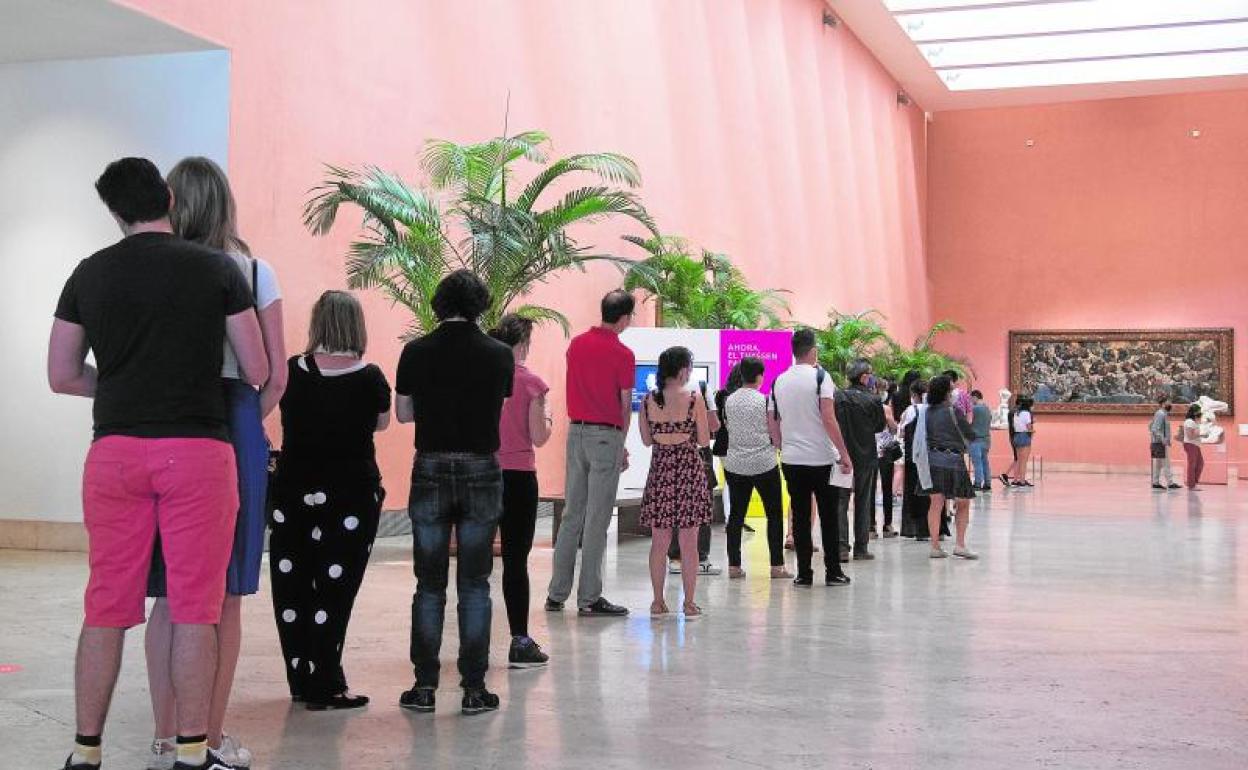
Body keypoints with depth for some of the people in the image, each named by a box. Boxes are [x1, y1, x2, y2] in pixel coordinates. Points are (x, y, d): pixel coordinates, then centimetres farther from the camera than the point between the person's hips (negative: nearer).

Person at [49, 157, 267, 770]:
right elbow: (258, 372, 3)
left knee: (108, 607, 9)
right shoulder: (217, 269, 0)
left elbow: (62, 376, 10)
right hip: (197, 449, -3)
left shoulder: (90, 273, 7)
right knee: (195, 609, 2)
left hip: (115, 449, 3)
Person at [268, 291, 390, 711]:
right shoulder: (370, 378, -8)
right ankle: (325, 687, 4)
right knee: (334, 590, 2)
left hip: (293, 494, 2)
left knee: (292, 588, 13)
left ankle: (301, 681, 21)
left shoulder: (292, 372, -3)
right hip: (352, 496, -2)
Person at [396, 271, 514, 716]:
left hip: (431, 470, 0)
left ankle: (424, 686, 11)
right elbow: (499, 406, 8)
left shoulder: (416, 352, -3)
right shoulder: (500, 355, -3)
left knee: (429, 584, 9)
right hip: (482, 471, 0)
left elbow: (403, 413, 5)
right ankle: (474, 688, 8)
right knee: (474, 584, 6)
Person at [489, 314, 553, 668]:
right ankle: (520, 643, 5)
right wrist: (547, 416, 12)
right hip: (518, 476, -3)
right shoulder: (531, 382, -8)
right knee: (516, 558, 2)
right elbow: (539, 438, -7)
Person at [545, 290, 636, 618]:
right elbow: (625, 405, -5)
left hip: (576, 431, 6)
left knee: (571, 514, 11)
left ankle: (556, 594, 14)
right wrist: (622, 446, 7)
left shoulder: (576, 344, 8)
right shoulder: (622, 354, -10)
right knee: (597, 519, -2)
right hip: (606, 435, -6)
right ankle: (589, 598, 2)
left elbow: (574, 389, 13)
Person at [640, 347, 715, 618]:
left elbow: (647, 439, 7)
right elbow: (704, 440, -5)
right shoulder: (694, 400, -10)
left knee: (659, 541, 9)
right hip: (689, 471, -3)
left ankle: (658, 602, 12)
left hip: (660, 471, 3)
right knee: (689, 542, 3)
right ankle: (689, 603, 7)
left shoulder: (648, 400, 0)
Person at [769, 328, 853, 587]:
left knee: (800, 516, 8)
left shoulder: (779, 382, 6)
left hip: (791, 459, 4)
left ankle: (804, 573, 9)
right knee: (829, 517, 6)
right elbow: (828, 419, -16)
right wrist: (844, 454, -12)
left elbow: (773, 424, 10)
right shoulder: (819, 376, -9)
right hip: (822, 459, -4)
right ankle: (833, 572, 10)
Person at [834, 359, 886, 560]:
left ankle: (841, 545, -3)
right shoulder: (872, 400, -11)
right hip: (865, 455, -1)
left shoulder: (837, 397, -7)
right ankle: (861, 548, 12)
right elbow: (881, 425, 1)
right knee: (863, 502, 10)